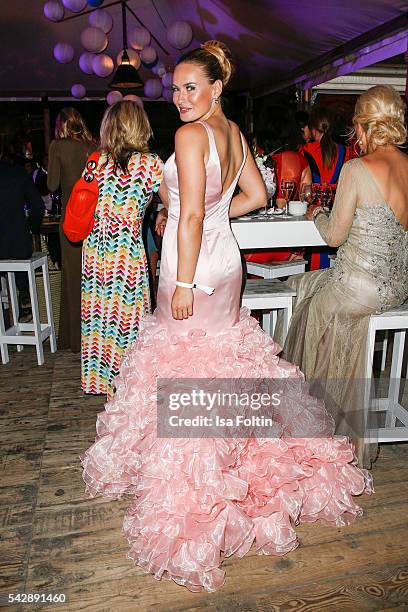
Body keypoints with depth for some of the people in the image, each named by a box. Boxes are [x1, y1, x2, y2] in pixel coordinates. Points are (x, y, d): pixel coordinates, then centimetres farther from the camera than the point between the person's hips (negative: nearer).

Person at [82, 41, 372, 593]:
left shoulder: (190, 135, -14)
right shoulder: (234, 131, 10)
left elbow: (192, 215, -21)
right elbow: (256, 196, 15)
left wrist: (183, 283, -18)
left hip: (195, 268, -8)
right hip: (226, 262, 8)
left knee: (186, 367, 4)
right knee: (222, 359, 20)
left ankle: (192, 490, 20)